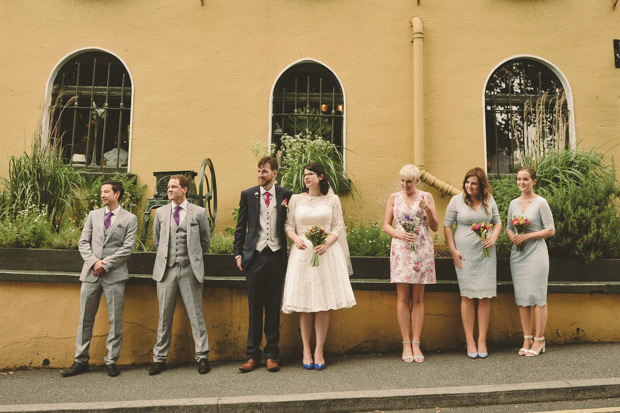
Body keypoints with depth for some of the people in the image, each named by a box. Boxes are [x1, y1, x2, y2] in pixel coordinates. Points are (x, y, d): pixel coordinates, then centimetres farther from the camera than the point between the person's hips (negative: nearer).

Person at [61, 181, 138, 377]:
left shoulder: (129, 219, 2)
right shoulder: (93, 215, 12)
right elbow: (83, 242, 7)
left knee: (115, 320, 2)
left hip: (114, 275, -3)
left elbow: (128, 248, -6)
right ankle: (81, 361, 19)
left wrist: (106, 264, -12)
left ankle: (111, 361, 14)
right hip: (90, 273, 3)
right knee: (85, 318, 8)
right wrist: (93, 262, -9)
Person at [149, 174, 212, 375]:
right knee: (164, 315, 8)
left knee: (196, 314, 2)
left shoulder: (199, 212, 2)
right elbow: (156, 240, 20)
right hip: (166, 269, 2)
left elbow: (206, 240, 12)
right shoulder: (161, 212, 10)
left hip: (190, 269, -2)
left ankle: (202, 356, 10)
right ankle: (160, 358, 19)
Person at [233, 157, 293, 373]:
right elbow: (240, 227, 9)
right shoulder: (247, 195, 7)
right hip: (255, 257, 1)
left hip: (276, 256, 0)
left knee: (274, 307, 6)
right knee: (254, 307, 6)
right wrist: (238, 253, 4)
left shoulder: (286, 195, 4)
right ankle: (252, 355, 16)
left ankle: (272, 355, 17)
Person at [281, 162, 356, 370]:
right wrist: (296, 238, -12)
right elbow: (288, 225, 8)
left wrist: (327, 243, -12)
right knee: (304, 304, 1)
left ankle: (319, 351, 9)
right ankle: (306, 351, 11)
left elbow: (339, 227, 4)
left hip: (326, 253, 0)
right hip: (302, 253, 1)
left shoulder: (332, 199, 7)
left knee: (324, 303, -1)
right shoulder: (296, 199, 9)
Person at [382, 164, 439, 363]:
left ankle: (416, 343, 10)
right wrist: (400, 234, -11)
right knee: (402, 298, -1)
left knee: (418, 299, 3)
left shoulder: (426, 197, 7)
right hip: (401, 250, 0)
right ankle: (406, 344, 7)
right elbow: (386, 225, 7)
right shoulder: (394, 198, 8)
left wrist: (428, 210, -13)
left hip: (422, 250, 0)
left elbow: (435, 227, 4)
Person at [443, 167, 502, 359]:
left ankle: (482, 340, 10)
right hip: (464, 254, -2)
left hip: (486, 253, 2)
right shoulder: (457, 200, -1)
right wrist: (453, 251, -6)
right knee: (467, 296, -1)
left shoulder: (489, 200, 8)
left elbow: (498, 222, 16)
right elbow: (447, 226, 1)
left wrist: (493, 237, -5)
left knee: (485, 296, 1)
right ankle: (469, 340, 8)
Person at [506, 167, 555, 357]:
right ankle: (527, 339, 15)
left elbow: (550, 230, -6)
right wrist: (512, 236, -5)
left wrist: (527, 236, -14)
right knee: (521, 297, 6)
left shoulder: (540, 202, -4)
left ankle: (539, 340, 8)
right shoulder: (513, 203, 11)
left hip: (536, 253, -5)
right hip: (517, 254, 5)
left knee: (538, 297, -2)